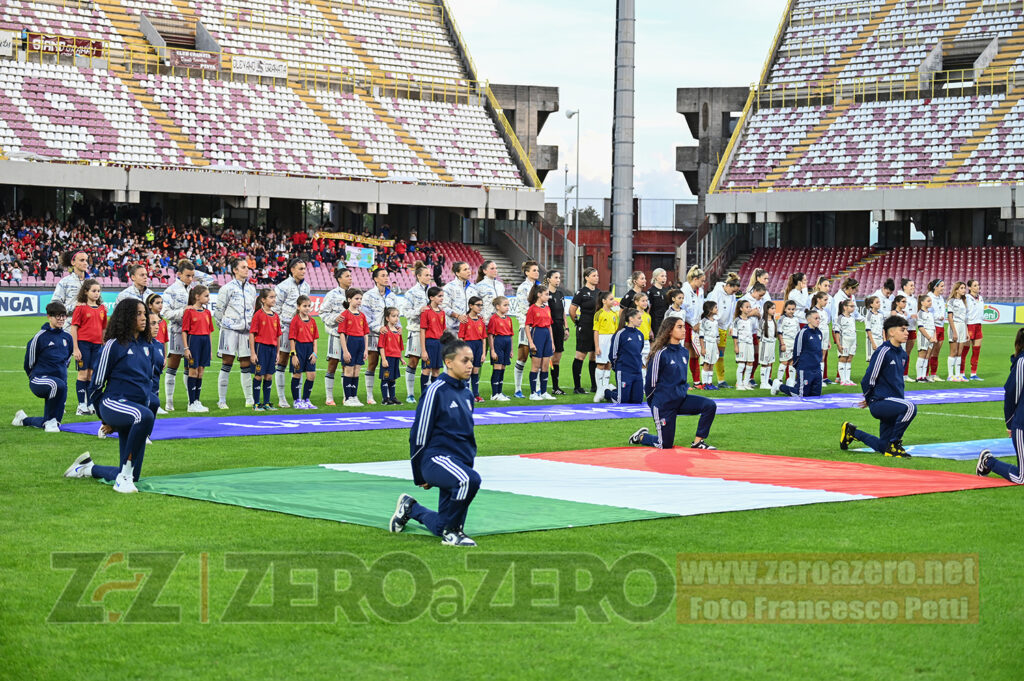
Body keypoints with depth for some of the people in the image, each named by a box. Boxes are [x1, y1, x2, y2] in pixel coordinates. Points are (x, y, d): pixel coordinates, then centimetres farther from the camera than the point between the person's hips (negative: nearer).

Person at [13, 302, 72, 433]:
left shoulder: (67, 337, 6)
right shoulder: (41, 336, -10)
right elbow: (29, 362, 0)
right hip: (39, 379, -6)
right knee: (57, 385, -41)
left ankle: (23, 419, 37)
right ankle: (51, 421, -23)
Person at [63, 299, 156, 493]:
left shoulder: (145, 345, 15)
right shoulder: (114, 345, -5)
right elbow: (96, 383, 0)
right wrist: (105, 419, 5)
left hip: (138, 406, 7)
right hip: (114, 403, -7)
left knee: (132, 476, 2)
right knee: (145, 417, -43)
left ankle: (88, 468, 31)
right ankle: (124, 476, -34)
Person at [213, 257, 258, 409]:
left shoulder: (251, 288, 14)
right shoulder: (227, 288, -3)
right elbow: (218, 310, 0)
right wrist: (224, 324, 1)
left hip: (247, 331, 5)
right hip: (230, 330, -5)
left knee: (246, 365, 6)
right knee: (226, 365, -4)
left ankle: (249, 399, 13)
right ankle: (222, 400, -1)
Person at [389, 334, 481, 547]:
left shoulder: (466, 394, 12)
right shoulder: (436, 391, -11)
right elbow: (418, 434, -8)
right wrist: (420, 477, -3)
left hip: (460, 462, 8)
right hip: (437, 458, -8)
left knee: (441, 527, 7)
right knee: (469, 480, -38)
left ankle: (410, 507, 35)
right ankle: (451, 532, -17)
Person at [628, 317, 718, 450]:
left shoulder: (684, 352, 4)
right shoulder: (661, 354, -17)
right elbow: (651, 381, -9)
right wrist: (653, 404, 3)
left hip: (681, 399, 6)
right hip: (664, 404, -6)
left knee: (710, 405, -16)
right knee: (666, 446, 0)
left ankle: (698, 443, -4)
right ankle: (642, 436, 29)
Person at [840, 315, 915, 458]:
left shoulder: (902, 354, 12)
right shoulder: (883, 352, -15)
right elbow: (868, 380, -14)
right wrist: (870, 400, 3)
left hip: (892, 404, 9)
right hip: (879, 402, -9)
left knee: (883, 447, 12)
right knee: (910, 408, -33)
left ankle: (852, 432, 33)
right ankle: (894, 445, -19)